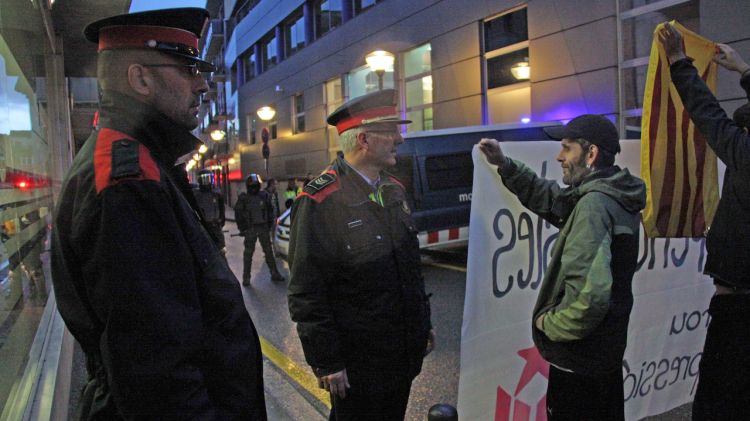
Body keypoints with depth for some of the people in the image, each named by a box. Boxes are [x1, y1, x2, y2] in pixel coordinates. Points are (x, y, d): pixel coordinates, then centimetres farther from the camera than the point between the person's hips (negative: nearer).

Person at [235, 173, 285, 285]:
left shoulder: (264, 195, 2)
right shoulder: (243, 198, -5)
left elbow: (270, 210, 10)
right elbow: (238, 213, 0)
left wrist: (270, 225, 6)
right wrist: (242, 228, -2)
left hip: (263, 227, 2)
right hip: (250, 229, -2)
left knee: (268, 251, 8)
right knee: (248, 253, 2)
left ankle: (275, 274, 16)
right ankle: (246, 277, 9)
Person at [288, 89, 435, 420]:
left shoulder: (394, 190, 5)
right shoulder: (319, 201, -20)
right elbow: (306, 293, -19)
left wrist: (424, 322, 16)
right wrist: (326, 363, -16)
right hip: (357, 364, -7)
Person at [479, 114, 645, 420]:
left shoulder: (595, 204, -25)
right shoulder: (611, 197, 5)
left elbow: (589, 293, -34)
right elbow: (550, 198, 16)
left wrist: (550, 324, -17)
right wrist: (505, 164, 6)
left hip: (579, 360, -9)